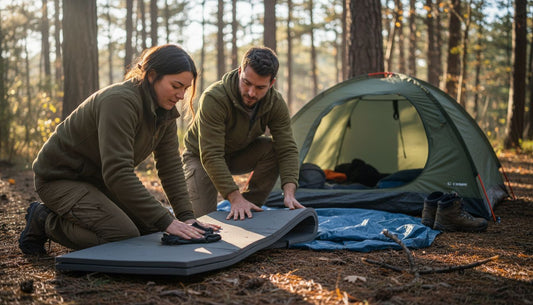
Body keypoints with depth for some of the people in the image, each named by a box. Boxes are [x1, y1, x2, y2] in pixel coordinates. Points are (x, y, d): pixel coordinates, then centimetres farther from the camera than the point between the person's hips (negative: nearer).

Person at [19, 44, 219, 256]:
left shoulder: (165, 110, -2)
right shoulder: (120, 101, -30)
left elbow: (171, 166, -2)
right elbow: (118, 172, -36)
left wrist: (187, 217, -14)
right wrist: (166, 221, -37)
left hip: (99, 179, 9)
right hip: (61, 178, -9)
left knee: (152, 229, 2)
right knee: (125, 236, -23)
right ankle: (45, 221, -2)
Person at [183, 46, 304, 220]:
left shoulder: (276, 103, -21)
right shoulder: (214, 98, -36)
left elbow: (287, 149, -23)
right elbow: (211, 156, -38)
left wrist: (289, 193, -38)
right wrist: (235, 198, -44)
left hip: (238, 154, 4)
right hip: (201, 157, -4)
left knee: (272, 149, -26)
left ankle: (251, 210, -11)